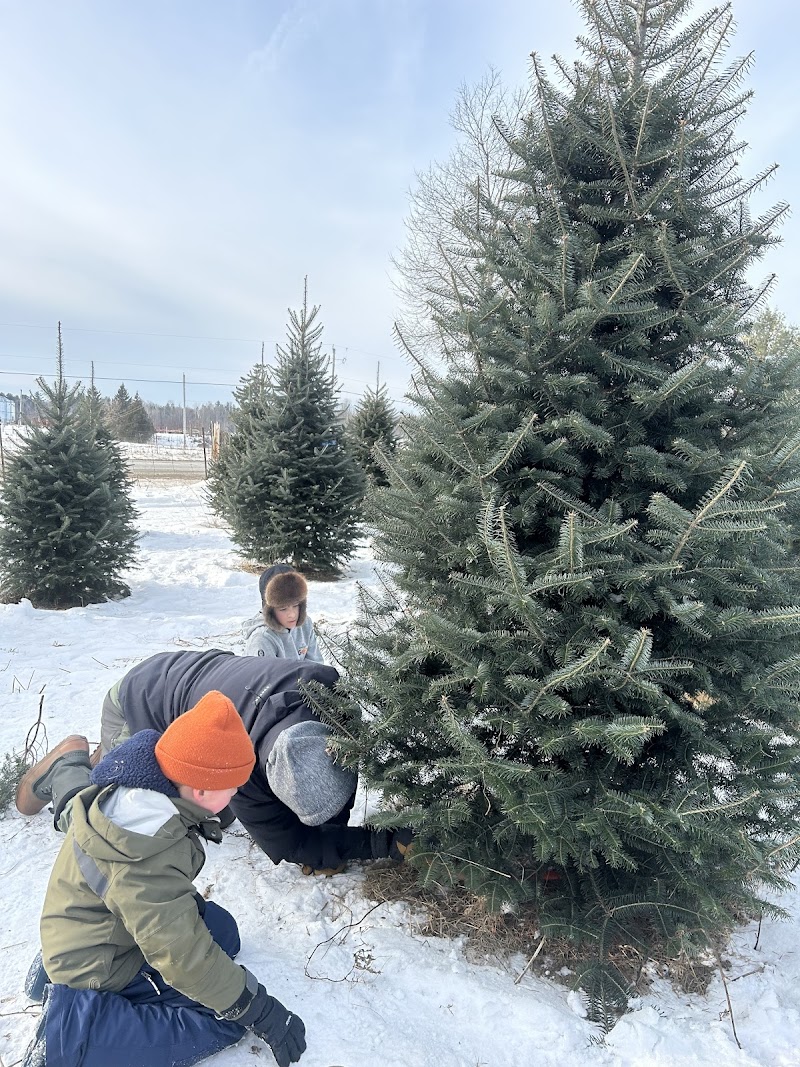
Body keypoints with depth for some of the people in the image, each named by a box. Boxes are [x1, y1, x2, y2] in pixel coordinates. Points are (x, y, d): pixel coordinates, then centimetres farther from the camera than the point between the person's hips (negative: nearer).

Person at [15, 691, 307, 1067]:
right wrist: (258, 1010, -20)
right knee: (226, 1018, -11)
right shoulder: (148, 862, -37)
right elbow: (183, 956, -32)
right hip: (96, 975, -9)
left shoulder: (125, 785, -14)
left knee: (221, 928, 14)